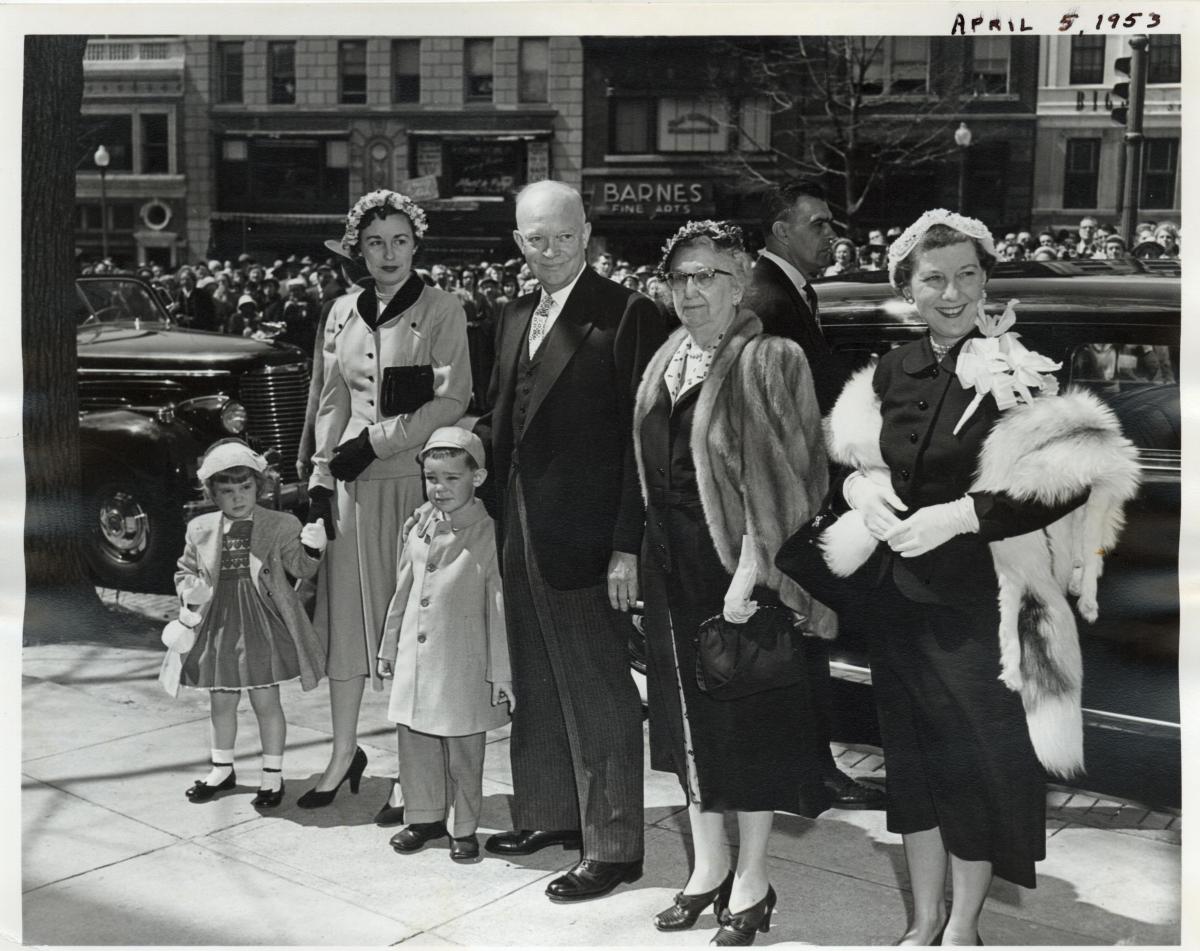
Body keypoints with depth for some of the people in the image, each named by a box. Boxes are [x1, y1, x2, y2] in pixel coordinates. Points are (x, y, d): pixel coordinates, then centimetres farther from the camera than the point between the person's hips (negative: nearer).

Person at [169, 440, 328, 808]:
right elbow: (185, 571, 16)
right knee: (221, 702, 16)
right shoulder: (200, 530, 5)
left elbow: (299, 567, -10)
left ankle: (273, 774, 18)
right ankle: (222, 769, 35)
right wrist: (190, 592, -6)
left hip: (262, 628, -3)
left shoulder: (279, 525, -3)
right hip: (219, 627, 3)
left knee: (265, 701, 3)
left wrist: (312, 548, -32)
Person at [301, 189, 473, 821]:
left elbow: (452, 401, -9)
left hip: (416, 480, -4)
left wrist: (376, 440, -12)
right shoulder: (342, 313, 12)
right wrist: (320, 475, 7)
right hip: (352, 482, 5)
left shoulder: (442, 311, -3)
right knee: (347, 610, 9)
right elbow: (332, 400, 16)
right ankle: (344, 752, 25)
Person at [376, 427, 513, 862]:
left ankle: (464, 828, 20)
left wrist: (501, 672, -11)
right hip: (416, 659, 5)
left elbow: (499, 607, -10)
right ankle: (425, 816, 30)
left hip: (464, 665, -5)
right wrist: (389, 647, 18)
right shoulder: (420, 527, 6)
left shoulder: (487, 533, -10)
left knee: (464, 751, 5)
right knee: (414, 741, 13)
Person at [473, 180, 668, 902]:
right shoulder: (516, 317, 13)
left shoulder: (627, 315, -11)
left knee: (599, 696, 3)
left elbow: (640, 437, -14)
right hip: (519, 534, 8)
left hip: (585, 539, -7)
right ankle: (550, 815, 35)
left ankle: (613, 847, 16)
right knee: (537, 686, 19)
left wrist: (628, 544, -17)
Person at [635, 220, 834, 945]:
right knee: (688, 716, 15)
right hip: (672, 560, 7)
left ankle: (752, 881, 22)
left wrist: (749, 570, -22)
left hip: (736, 559, -7)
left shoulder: (767, 360, -12)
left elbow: (771, 477, -17)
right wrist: (639, 553, 8)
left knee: (749, 720, 5)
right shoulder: (668, 360, 10)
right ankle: (709, 867, 31)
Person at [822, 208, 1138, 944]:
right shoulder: (891, 373, 4)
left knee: (979, 758, 6)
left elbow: (1073, 479, -19)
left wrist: (961, 513, -23)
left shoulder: (1018, 372, -13)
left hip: (984, 599, -5)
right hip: (901, 591, 5)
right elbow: (855, 460, 16)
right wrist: (863, 489, -6)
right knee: (915, 755, 15)